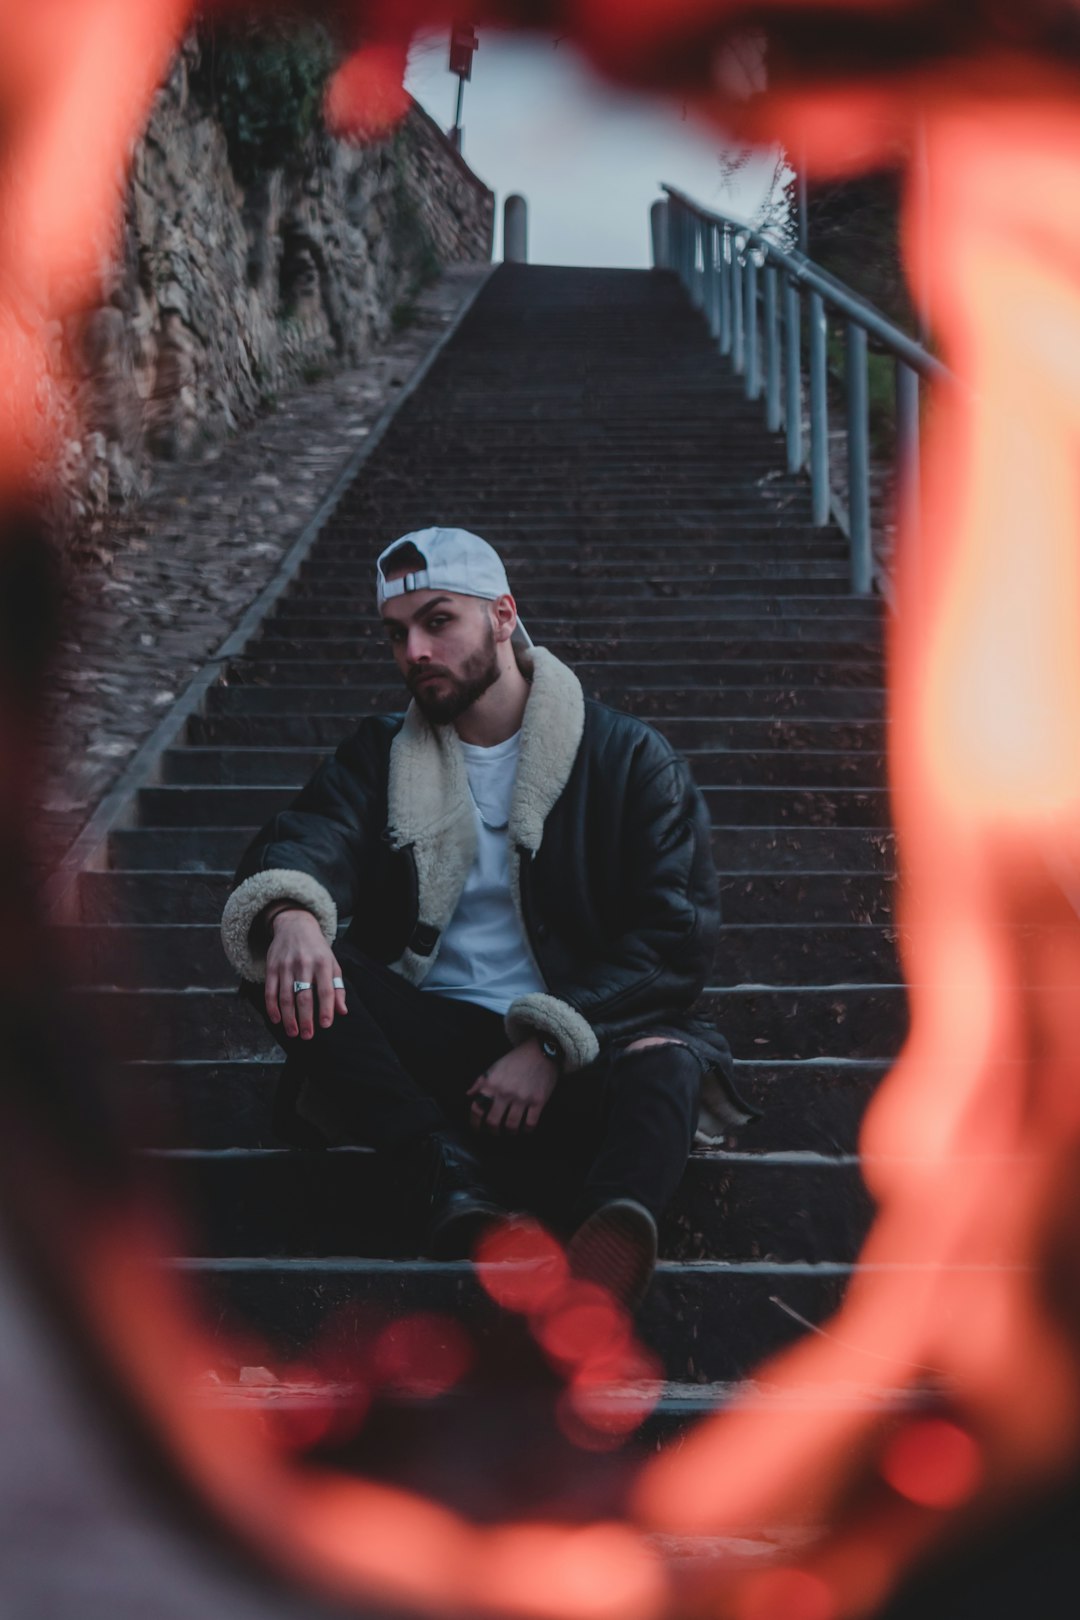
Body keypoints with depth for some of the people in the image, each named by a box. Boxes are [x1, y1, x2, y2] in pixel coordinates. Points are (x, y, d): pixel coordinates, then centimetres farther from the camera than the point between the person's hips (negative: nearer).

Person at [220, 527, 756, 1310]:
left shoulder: (631, 760, 6)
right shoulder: (380, 757, 16)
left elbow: (675, 937, -5)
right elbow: (305, 839, -6)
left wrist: (550, 1043, -20)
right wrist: (289, 912, -33)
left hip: (574, 1059, -3)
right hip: (424, 1049, 3)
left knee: (664, 1065, -36)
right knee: (283, 958, -23)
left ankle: (606, 1230, -70)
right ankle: (450, 1180, -38)